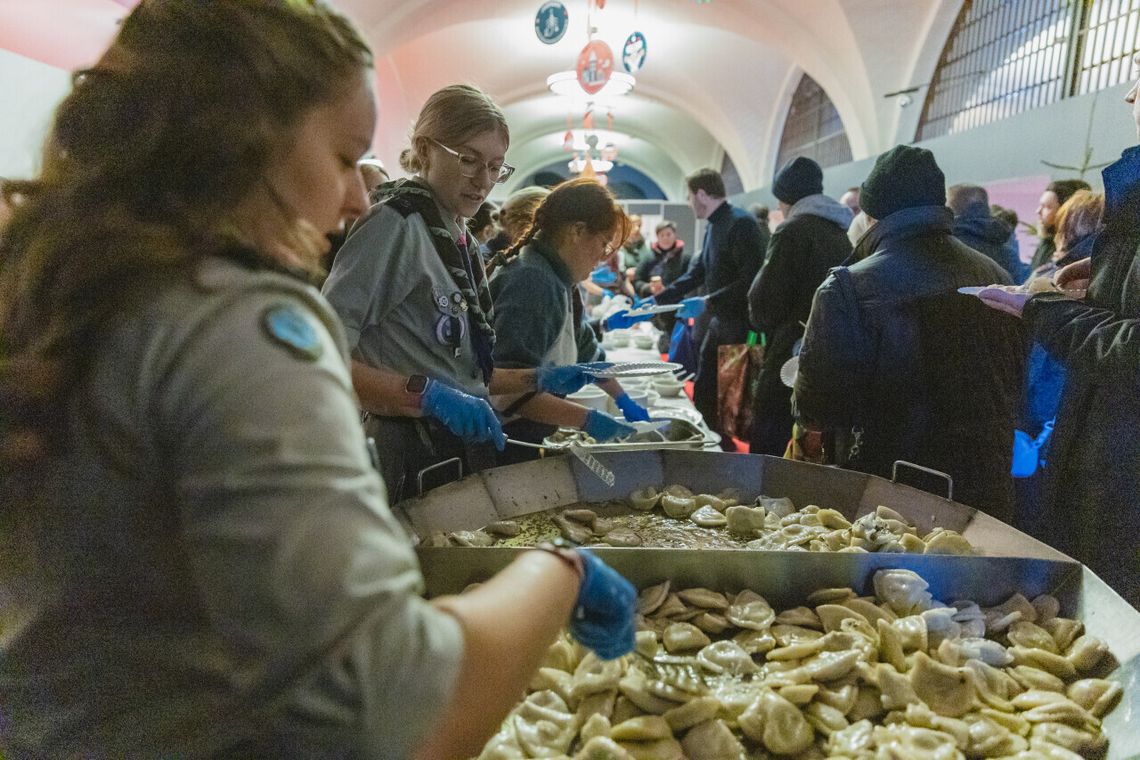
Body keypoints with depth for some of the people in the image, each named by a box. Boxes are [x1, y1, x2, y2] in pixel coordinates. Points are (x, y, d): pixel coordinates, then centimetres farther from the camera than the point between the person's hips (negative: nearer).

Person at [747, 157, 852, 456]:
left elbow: (765, 303, -13)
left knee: (768, 453, -3)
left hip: (792, 357, -8)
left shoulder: (793, 232, -10)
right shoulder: (841, 234, 12)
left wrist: (762, 322, 9)